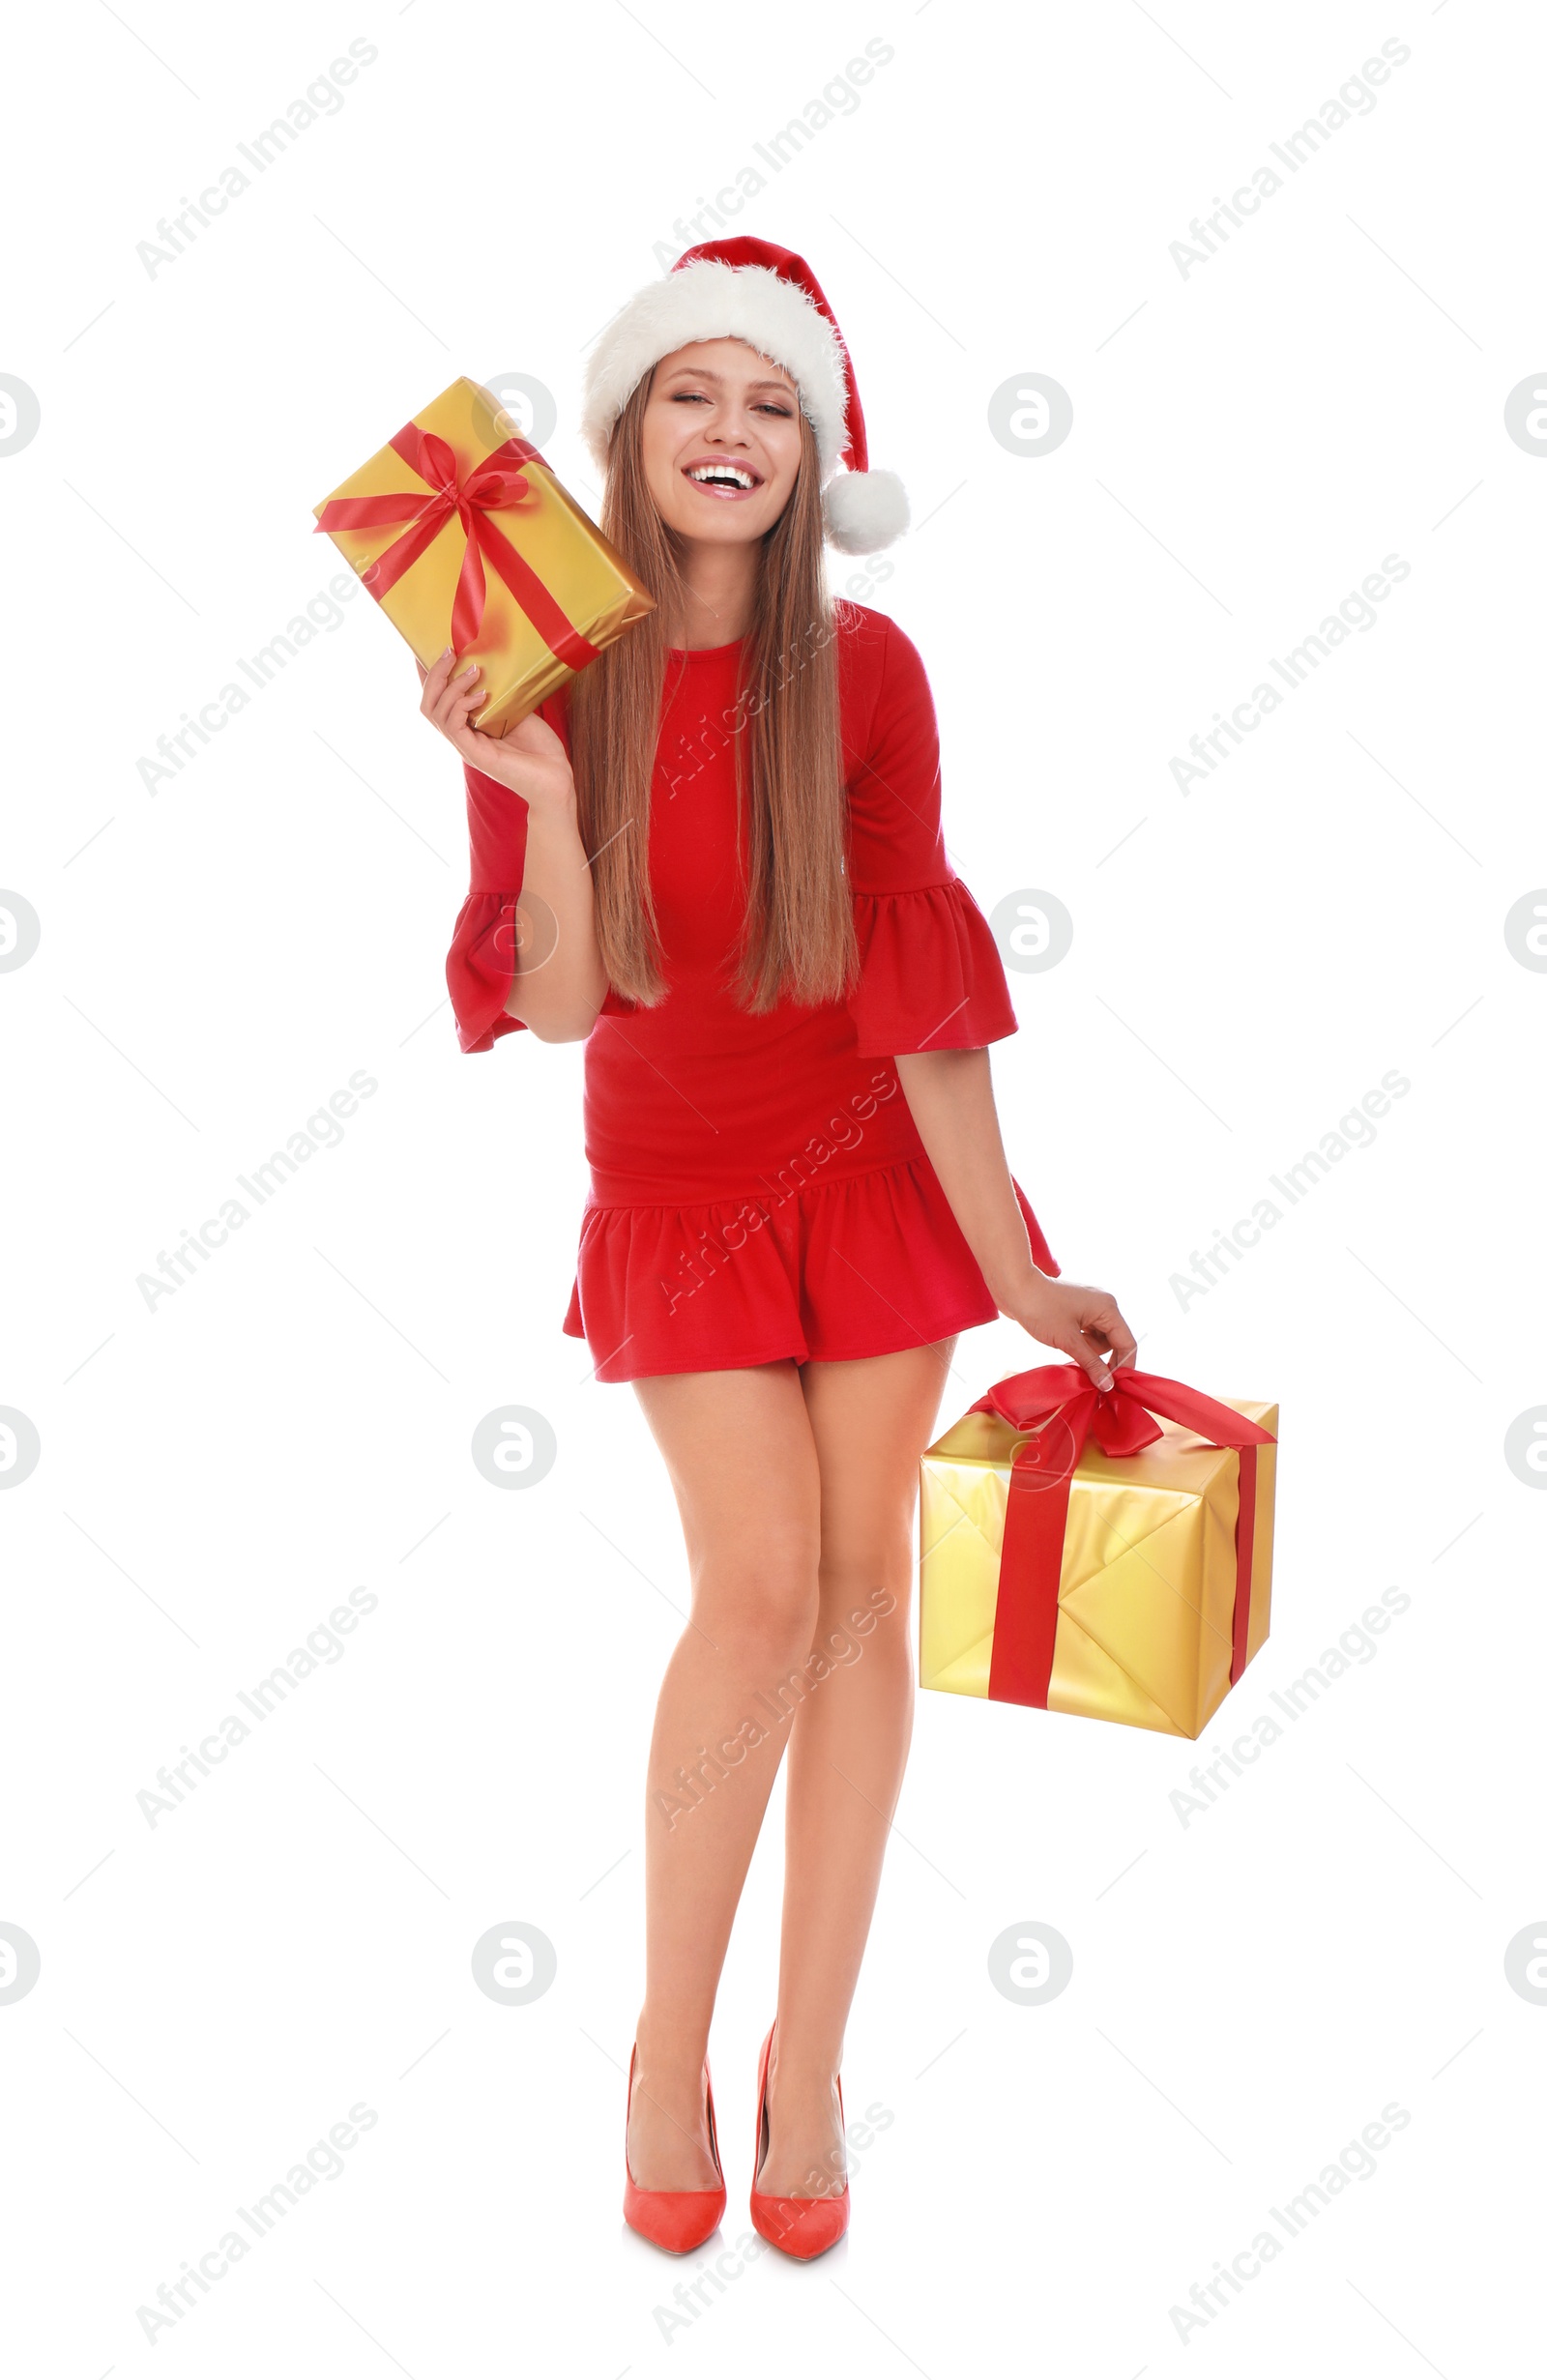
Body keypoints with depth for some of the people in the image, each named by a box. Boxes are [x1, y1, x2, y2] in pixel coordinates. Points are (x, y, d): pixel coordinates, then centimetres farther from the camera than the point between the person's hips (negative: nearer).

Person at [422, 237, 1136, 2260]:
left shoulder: (862, 672, -10)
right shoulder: (542, 682, -10)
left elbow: (919, 983, -10)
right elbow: (554, 1008, -13)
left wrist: (1014, 1266, -10)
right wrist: (545, 792, -29)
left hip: (874, 1163, 1)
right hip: (682, 1182, -1)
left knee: (863, 1583, 2)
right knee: (763, 1585, -9)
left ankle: (807, 2064, 18)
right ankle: (671, 2052, 14)